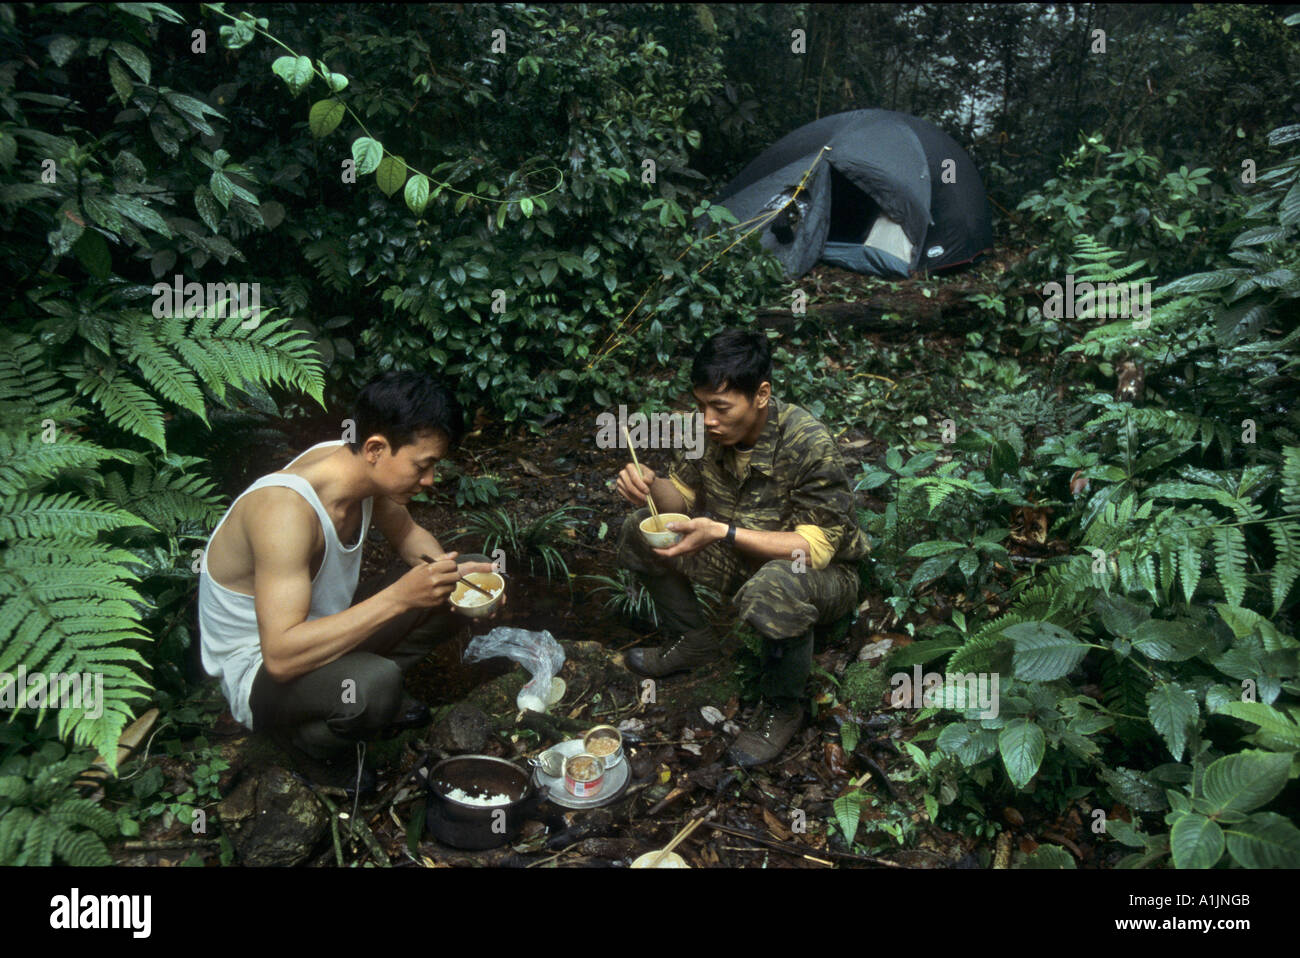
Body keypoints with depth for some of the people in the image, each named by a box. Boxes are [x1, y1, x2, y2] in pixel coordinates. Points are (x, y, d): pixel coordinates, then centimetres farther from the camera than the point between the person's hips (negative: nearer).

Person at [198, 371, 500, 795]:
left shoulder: (360, 467, -11)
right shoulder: (285, 510, -35)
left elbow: (408, 533, 9)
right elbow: (281, 656, -40)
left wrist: (447, 573, -12)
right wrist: (398, 597, -41)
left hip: (322, 630, 8)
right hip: (258, 673, -7)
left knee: (469, 579, 1)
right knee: (375, 685, -39)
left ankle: (374, 687, 9)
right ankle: (305, 739, -5)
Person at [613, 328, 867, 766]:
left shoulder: (809, 446, -30)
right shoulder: (708, 429, -12)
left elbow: (815, 547, -31)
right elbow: (682, 495, 1)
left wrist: (722, 532, -40)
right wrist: (650, 486, -24)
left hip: (824, 574, -6)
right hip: (746, 558, 6)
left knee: (774, 588, -41)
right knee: (639, 532, -4)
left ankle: (782, 706, -11)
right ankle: (692, 640, 16)